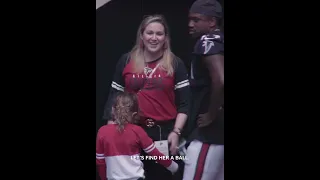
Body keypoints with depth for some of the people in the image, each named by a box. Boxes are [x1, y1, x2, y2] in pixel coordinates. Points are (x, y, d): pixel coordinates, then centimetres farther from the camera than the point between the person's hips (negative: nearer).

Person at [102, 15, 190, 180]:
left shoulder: (175, 64, 3)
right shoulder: (126, 61, 6)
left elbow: (184, 103, 1)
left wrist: (176, 132, -9)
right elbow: (114, 97, 9)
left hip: (165, 133, -1)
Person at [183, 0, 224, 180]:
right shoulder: (219, 41, 15)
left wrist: (211, 115, -16)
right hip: (218, 130, 10)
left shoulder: (208, 41, -12)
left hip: (209, 131, -10)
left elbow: (220, 81, -28)